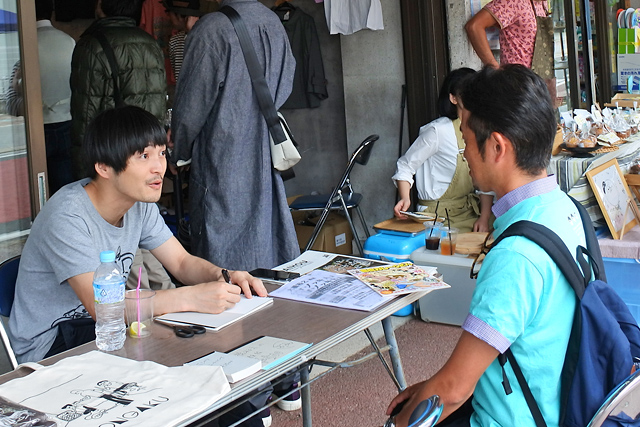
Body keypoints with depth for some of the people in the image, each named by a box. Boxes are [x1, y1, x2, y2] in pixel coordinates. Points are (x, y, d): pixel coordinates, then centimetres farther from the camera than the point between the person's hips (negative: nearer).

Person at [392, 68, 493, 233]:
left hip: (470, 213, 6)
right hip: (440, 215, -6)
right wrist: (405, 199, -25)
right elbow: (404, 166, -9)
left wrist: (484, 217, -5)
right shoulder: (438, 131, -16)